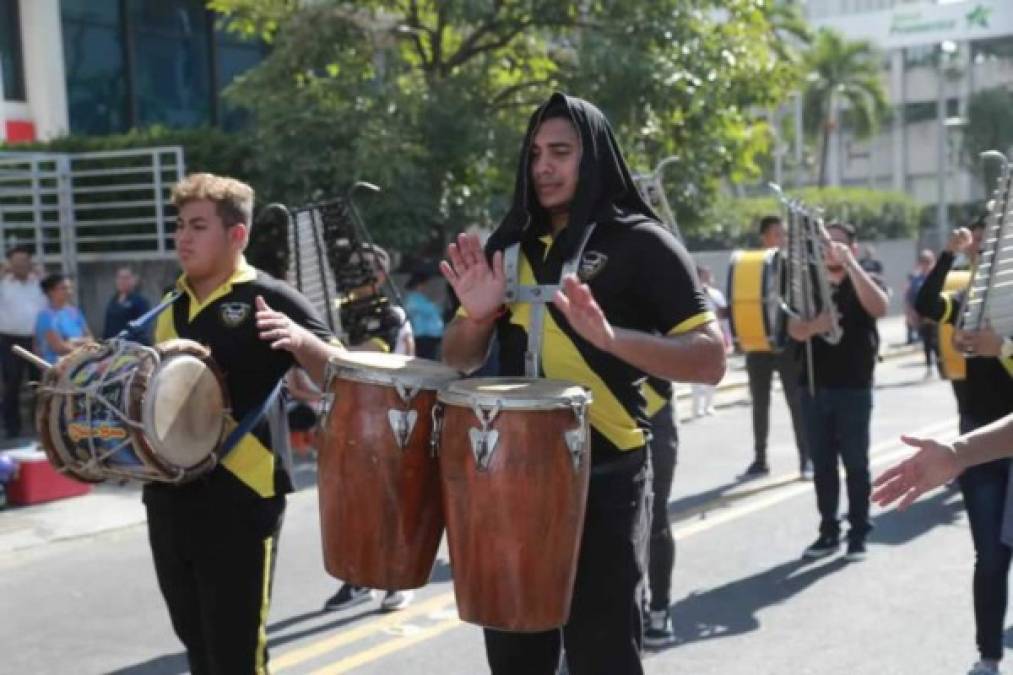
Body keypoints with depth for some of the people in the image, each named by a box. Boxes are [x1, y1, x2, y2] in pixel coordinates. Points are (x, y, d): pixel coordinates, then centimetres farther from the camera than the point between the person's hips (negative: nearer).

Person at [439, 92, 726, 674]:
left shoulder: (640, 243, -7)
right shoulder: (512, 244, 9)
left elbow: (711, 360, -15)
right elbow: (461, 360, 13)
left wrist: (609, 336, -30)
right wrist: (478, 316, -9)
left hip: (604, 479, -5)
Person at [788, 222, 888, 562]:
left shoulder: (865, 282, 2)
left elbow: (879, 308, -22)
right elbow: (795, 330, -5)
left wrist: (849, 263, -26)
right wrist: (814, 325, -28)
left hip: (854, 388, -3)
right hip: (813, 387, 3)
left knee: (855, 463, 1)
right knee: (822, 464, 8)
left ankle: (858, 534, 8)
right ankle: (828, 531, 16)